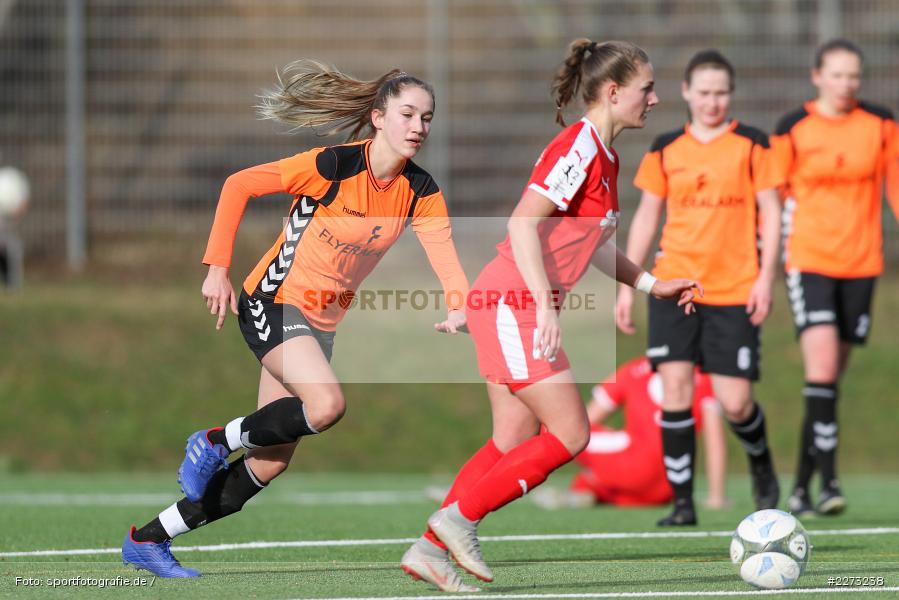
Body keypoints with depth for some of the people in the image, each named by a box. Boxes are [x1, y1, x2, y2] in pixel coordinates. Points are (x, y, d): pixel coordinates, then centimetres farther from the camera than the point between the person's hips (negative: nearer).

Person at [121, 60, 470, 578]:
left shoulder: (421, 192, -3)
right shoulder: (335, 165, -18)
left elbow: (445, 253, -18)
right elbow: (238, 185, -15)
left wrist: (459, 308, -38)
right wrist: (218, 268, -18)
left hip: (322, 322, 6)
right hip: (273, 304, -6)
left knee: (271, 462, 3)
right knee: (327, 404, -31)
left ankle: (148, 540, 14)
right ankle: (214, 442, -6)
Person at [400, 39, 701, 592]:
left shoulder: (603, 156, 15)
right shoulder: (578, 148, -15)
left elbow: (590, 242, 27)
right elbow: (524, 224, -23)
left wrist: (651, 284, 22)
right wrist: (545, 304, -28)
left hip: (522, 310, 10)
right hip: (511, 303, -10)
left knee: (517, 441, 8)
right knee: (570, 434, -9)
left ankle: (431, 548, 9)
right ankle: (460, 517, -2)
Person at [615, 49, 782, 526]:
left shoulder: (751, 144, 1)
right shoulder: (666, 149, 7)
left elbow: (769, 211, 1)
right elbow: (646, 216, 12)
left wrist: (765, 277, -8)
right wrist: (627, 284, 8)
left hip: (735, 289, -2)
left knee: (735, 402, -4)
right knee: (674, 390, -9)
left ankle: (762, 467, 27)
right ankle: (682, 501, -1)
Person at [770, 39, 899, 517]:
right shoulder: (792, 129, -2)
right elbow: (773, 195, 4)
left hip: (860, 262, 3)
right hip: (808, 259, -3)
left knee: (831, 377, 6)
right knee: (821, 368, -19)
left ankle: (801, 486, 16)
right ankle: (828, 481, -20)